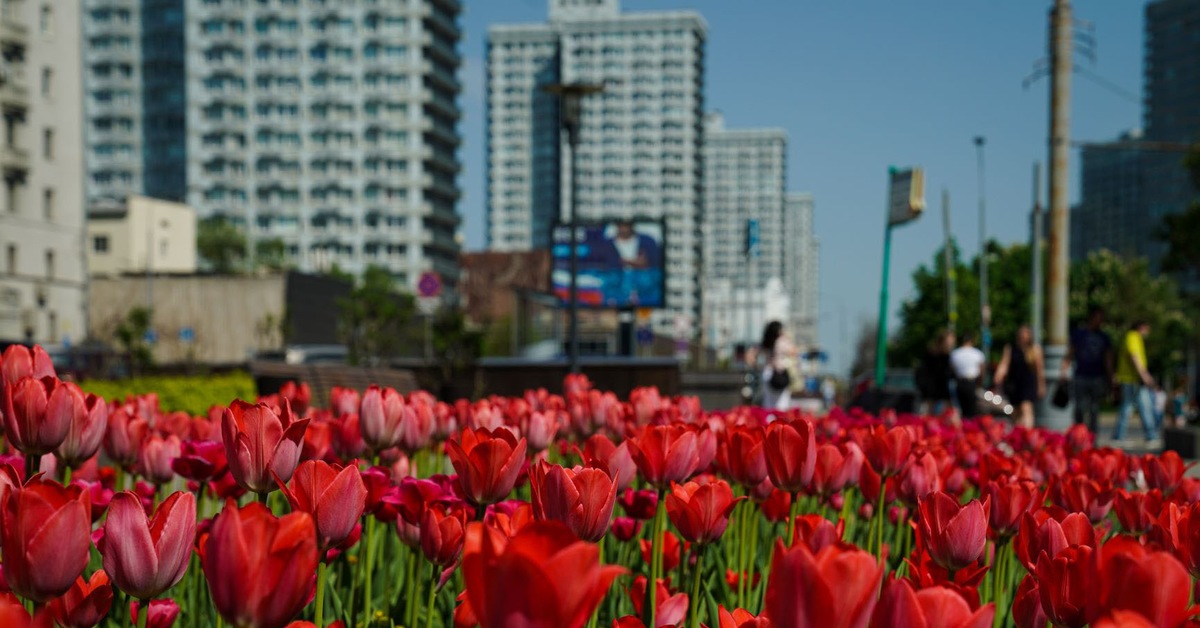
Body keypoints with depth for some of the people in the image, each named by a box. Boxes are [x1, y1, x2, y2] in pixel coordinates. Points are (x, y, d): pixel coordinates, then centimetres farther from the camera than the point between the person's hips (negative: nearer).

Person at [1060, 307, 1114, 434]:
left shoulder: (1104, 338, 13)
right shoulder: (1078, 334, 8)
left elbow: (1108, 361, 14)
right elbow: (1069, 355, 7)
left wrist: (1110, 381, 10)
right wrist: (1064, 369, -6)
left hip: (1098, 379, 2)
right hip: (1081, 377, -2)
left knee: (1094, 410, 2)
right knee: (1081, 409, -8)